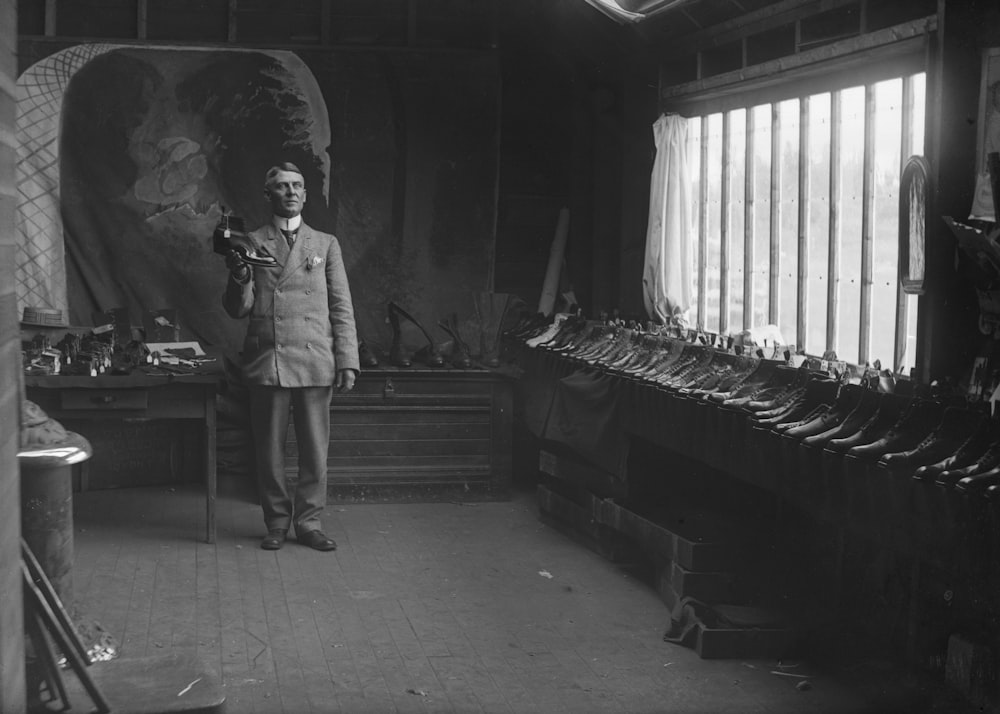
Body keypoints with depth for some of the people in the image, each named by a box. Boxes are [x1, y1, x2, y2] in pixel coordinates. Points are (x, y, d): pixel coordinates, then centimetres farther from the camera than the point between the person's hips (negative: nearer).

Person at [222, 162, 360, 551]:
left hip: (316, 363, 1)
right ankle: (277, 522, 16)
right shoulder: (251, 243, 9)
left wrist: (347, 361, 1)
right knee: (269, 448, 3)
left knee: (315, 448, 2)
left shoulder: (326, 244, 11)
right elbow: (238, 309, 6)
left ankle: (309, 522, 14)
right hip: (267, 361, -1)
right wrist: (240, 278, -15)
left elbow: (342, 308, 9)